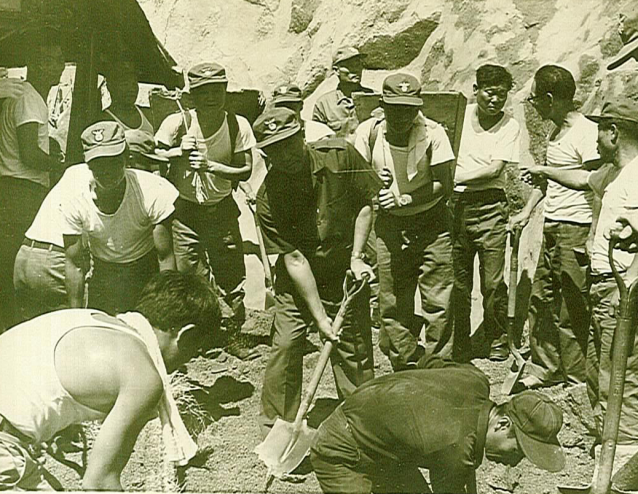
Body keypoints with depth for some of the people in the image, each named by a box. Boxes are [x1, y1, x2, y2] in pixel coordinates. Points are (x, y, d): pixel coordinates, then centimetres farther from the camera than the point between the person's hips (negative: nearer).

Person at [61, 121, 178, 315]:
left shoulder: (153, 191, -24)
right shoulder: (74, 202, -17)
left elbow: (165, 257, -18)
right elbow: (74, 264, -7)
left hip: (147, 269, -2)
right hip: (103, 273, 2)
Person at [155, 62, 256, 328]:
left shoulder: (238, 126, -7)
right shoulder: (177, 123, -11)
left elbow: (245, 170, -6)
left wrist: (211, 166, -21)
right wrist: (178, 152, -21)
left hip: (222, 210, 2)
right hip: (184, 211, -1)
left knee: (232, 274, 8)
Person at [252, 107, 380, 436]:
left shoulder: (340, 156, -16)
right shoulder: (268, 197, -20)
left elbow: (366, 203, -1)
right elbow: (294, 260, -19)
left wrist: (356, 258, -9)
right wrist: (320, 316, -19)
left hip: (344, 275, 1)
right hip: (296, 281, -1)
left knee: (355, 352, 4)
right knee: (285, 345, -6)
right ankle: (275, 425, 13)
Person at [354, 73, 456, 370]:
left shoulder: (432, 133, -12)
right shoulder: (368, 132, -5)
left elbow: (444, 186, -12)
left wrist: (404, 199, -23)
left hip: (432, 224, -2)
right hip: (389, 226, 2)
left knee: (438, 302, -3)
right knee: (393, 304, 4)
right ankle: (406, 370, 19)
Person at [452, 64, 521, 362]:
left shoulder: (510, 126, 1)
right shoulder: (459, 115, 7)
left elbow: (494, 169, -9)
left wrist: (456, 177, -13)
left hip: (490, 207, -2)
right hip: (455, 205, 2)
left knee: (493, 283, -3)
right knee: (457, 283, 5)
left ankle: (498, 341, 17)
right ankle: (459, 346, 18)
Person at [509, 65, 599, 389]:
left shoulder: (586, 132, -13)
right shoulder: (555, 131, 14)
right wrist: (526, 211, 19)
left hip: (575, 230, -9)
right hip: (552, 229, 9)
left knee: (571, 308, -2)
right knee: (541, 299, 13)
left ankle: (576, 379, 10)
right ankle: (544, 369, 26)